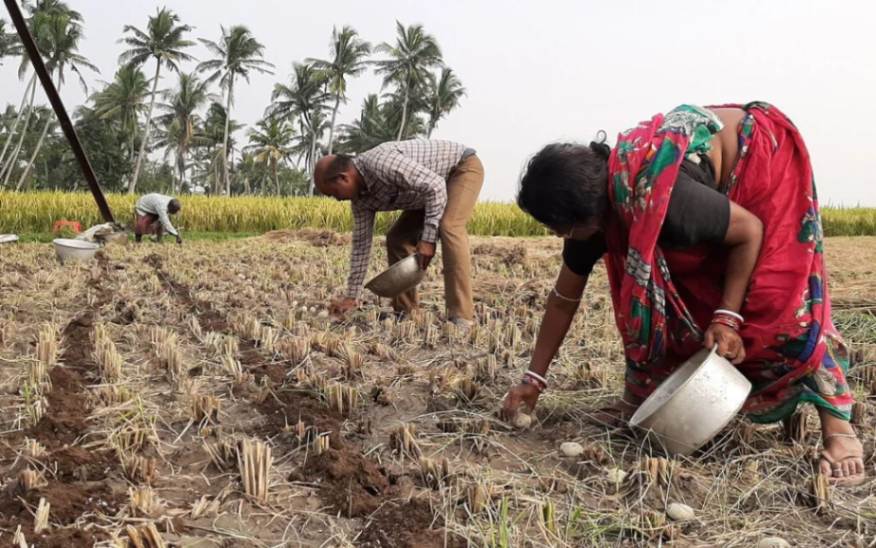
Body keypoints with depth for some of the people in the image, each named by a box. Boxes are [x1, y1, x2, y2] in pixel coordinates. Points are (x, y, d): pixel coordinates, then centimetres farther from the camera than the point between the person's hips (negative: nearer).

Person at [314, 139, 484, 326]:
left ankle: (461, 317, -31)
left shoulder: (381, 162, -34)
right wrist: (351, 296, 3)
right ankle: (404, 312, 10)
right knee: (397, 239, 2)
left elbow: (435, 186, -34)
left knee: (448, 228, -30)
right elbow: (361, 242, 1)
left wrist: (428, 238, -31)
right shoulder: (361, 196, -5)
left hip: (464, 167, -9)